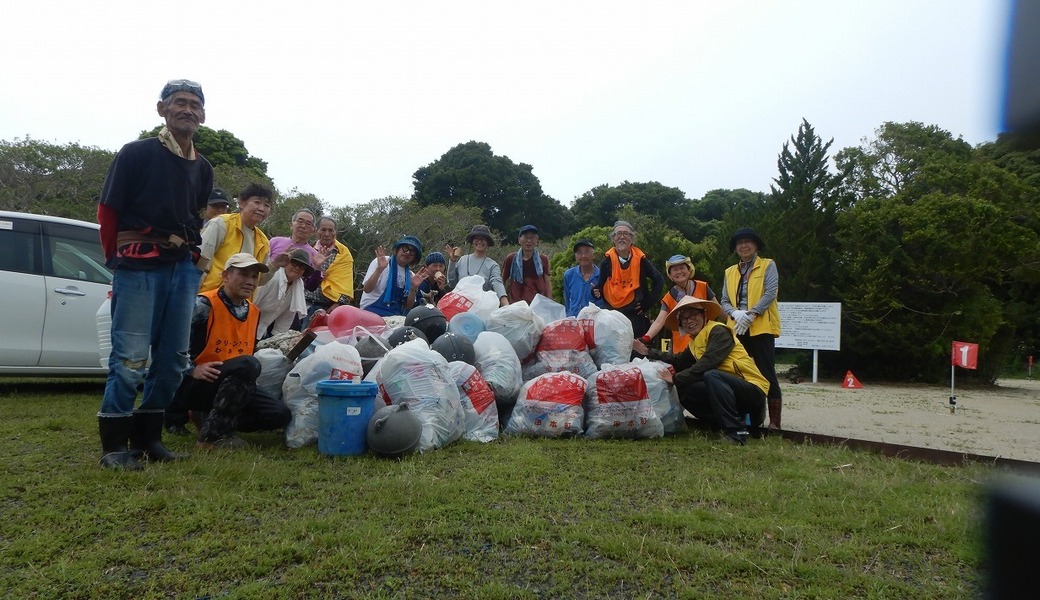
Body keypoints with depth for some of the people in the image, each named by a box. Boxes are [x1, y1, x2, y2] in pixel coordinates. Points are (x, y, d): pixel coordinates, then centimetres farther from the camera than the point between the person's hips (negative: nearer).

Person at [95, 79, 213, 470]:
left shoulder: (203, 169, 13)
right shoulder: (136, 154, -1)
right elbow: (107, 211, 3)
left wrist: (186, 253, 13)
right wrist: (118, 259, 9)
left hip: (183, 269, 6)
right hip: (138, 267, -5)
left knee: (173, 359, 8)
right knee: (131, 359, -7)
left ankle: (147, 438, 20)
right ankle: (114, 444, 5)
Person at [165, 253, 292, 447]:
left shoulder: (253, 312, 10)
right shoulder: (204, 305, -14)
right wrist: (192, 370, -22)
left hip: (230, 387, 8)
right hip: (189, 386, -7)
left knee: (280, 415, -8)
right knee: (247, 364, -33)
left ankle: (210, 416, 5)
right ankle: (213, 433, -23)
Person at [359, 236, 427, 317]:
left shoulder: (411, 276, 8)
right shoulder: (380, 262, -4)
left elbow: (408, 306, 5)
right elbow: (367, 289, -13)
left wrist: (414, 288, -10)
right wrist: (379, 269, -26)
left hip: (395, 318, 4)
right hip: (373, 314, -4)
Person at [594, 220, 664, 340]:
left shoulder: (641, 260, 0)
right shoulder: (607, 261, 0)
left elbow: (659, 281, 10)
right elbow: (601, 287, 5)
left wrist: (648, 302, 2)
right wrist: (597, 292, -17)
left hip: (636, 316, 0)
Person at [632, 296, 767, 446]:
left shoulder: (719, 331, -11)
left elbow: (707, 363, -23)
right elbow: (678, 361, 16)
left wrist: (675, 379, -20)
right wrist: (647, 352, 15)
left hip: (753, 390, -9)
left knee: (711, 375, -32)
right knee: (685, 392, -4)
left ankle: (736, 432, -28)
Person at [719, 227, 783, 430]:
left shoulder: (768, 266, 6)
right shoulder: (730, 272, 19)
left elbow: (770, 293, -8)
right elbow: (724, 301, 11)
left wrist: (751, 315, -18)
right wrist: (736, 314, -10)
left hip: (761, 328, -5)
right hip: (737, 329, 5)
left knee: (767, 375, -6)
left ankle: (774, 421, -4)